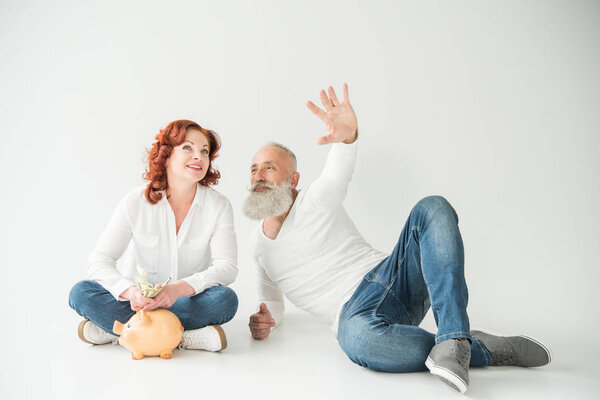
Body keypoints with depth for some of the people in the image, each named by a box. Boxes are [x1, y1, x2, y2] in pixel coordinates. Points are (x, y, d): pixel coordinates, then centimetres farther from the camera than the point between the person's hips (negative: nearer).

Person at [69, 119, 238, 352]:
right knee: (81, 293, -24)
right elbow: (99, 262, -11)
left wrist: (180, 288, -31)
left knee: (226, 299, -31)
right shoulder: (136, 202, -7)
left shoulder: (218, 206, -5)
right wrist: (131, 291, -33)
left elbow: (227, 267, -13)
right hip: (137, 301, 0)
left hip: (187, 301, 0)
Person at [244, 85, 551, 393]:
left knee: (432, 208, -28)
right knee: (359, 338, -41)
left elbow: (340, 170, -19)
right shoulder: (257, 243, 18)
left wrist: (347, 135, -44)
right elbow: (272, 298, 30)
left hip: (391, 276, 0)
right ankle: (487, 350, -25)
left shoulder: (315, 199, 5)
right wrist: (266, 319, 3)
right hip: (353, 312, 1)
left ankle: (453, 339, -40)